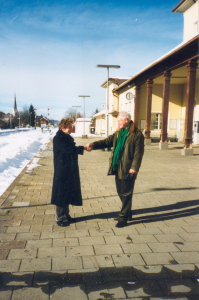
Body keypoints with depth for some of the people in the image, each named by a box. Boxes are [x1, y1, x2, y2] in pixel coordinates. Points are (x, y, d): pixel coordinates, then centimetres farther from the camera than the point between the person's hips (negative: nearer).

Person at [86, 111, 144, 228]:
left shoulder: (136, 134, -10)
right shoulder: (118, 133, 13)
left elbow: (138, 152, -14)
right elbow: (107, 142, 6)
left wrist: (134, 167, -20)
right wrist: (93, 145, -9)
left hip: (128, 169, -8)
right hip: (118, 167, 8)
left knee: (126, 194, 1)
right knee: (121, 192, 17)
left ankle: (123, 217, 11)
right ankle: (127, 213, 33)